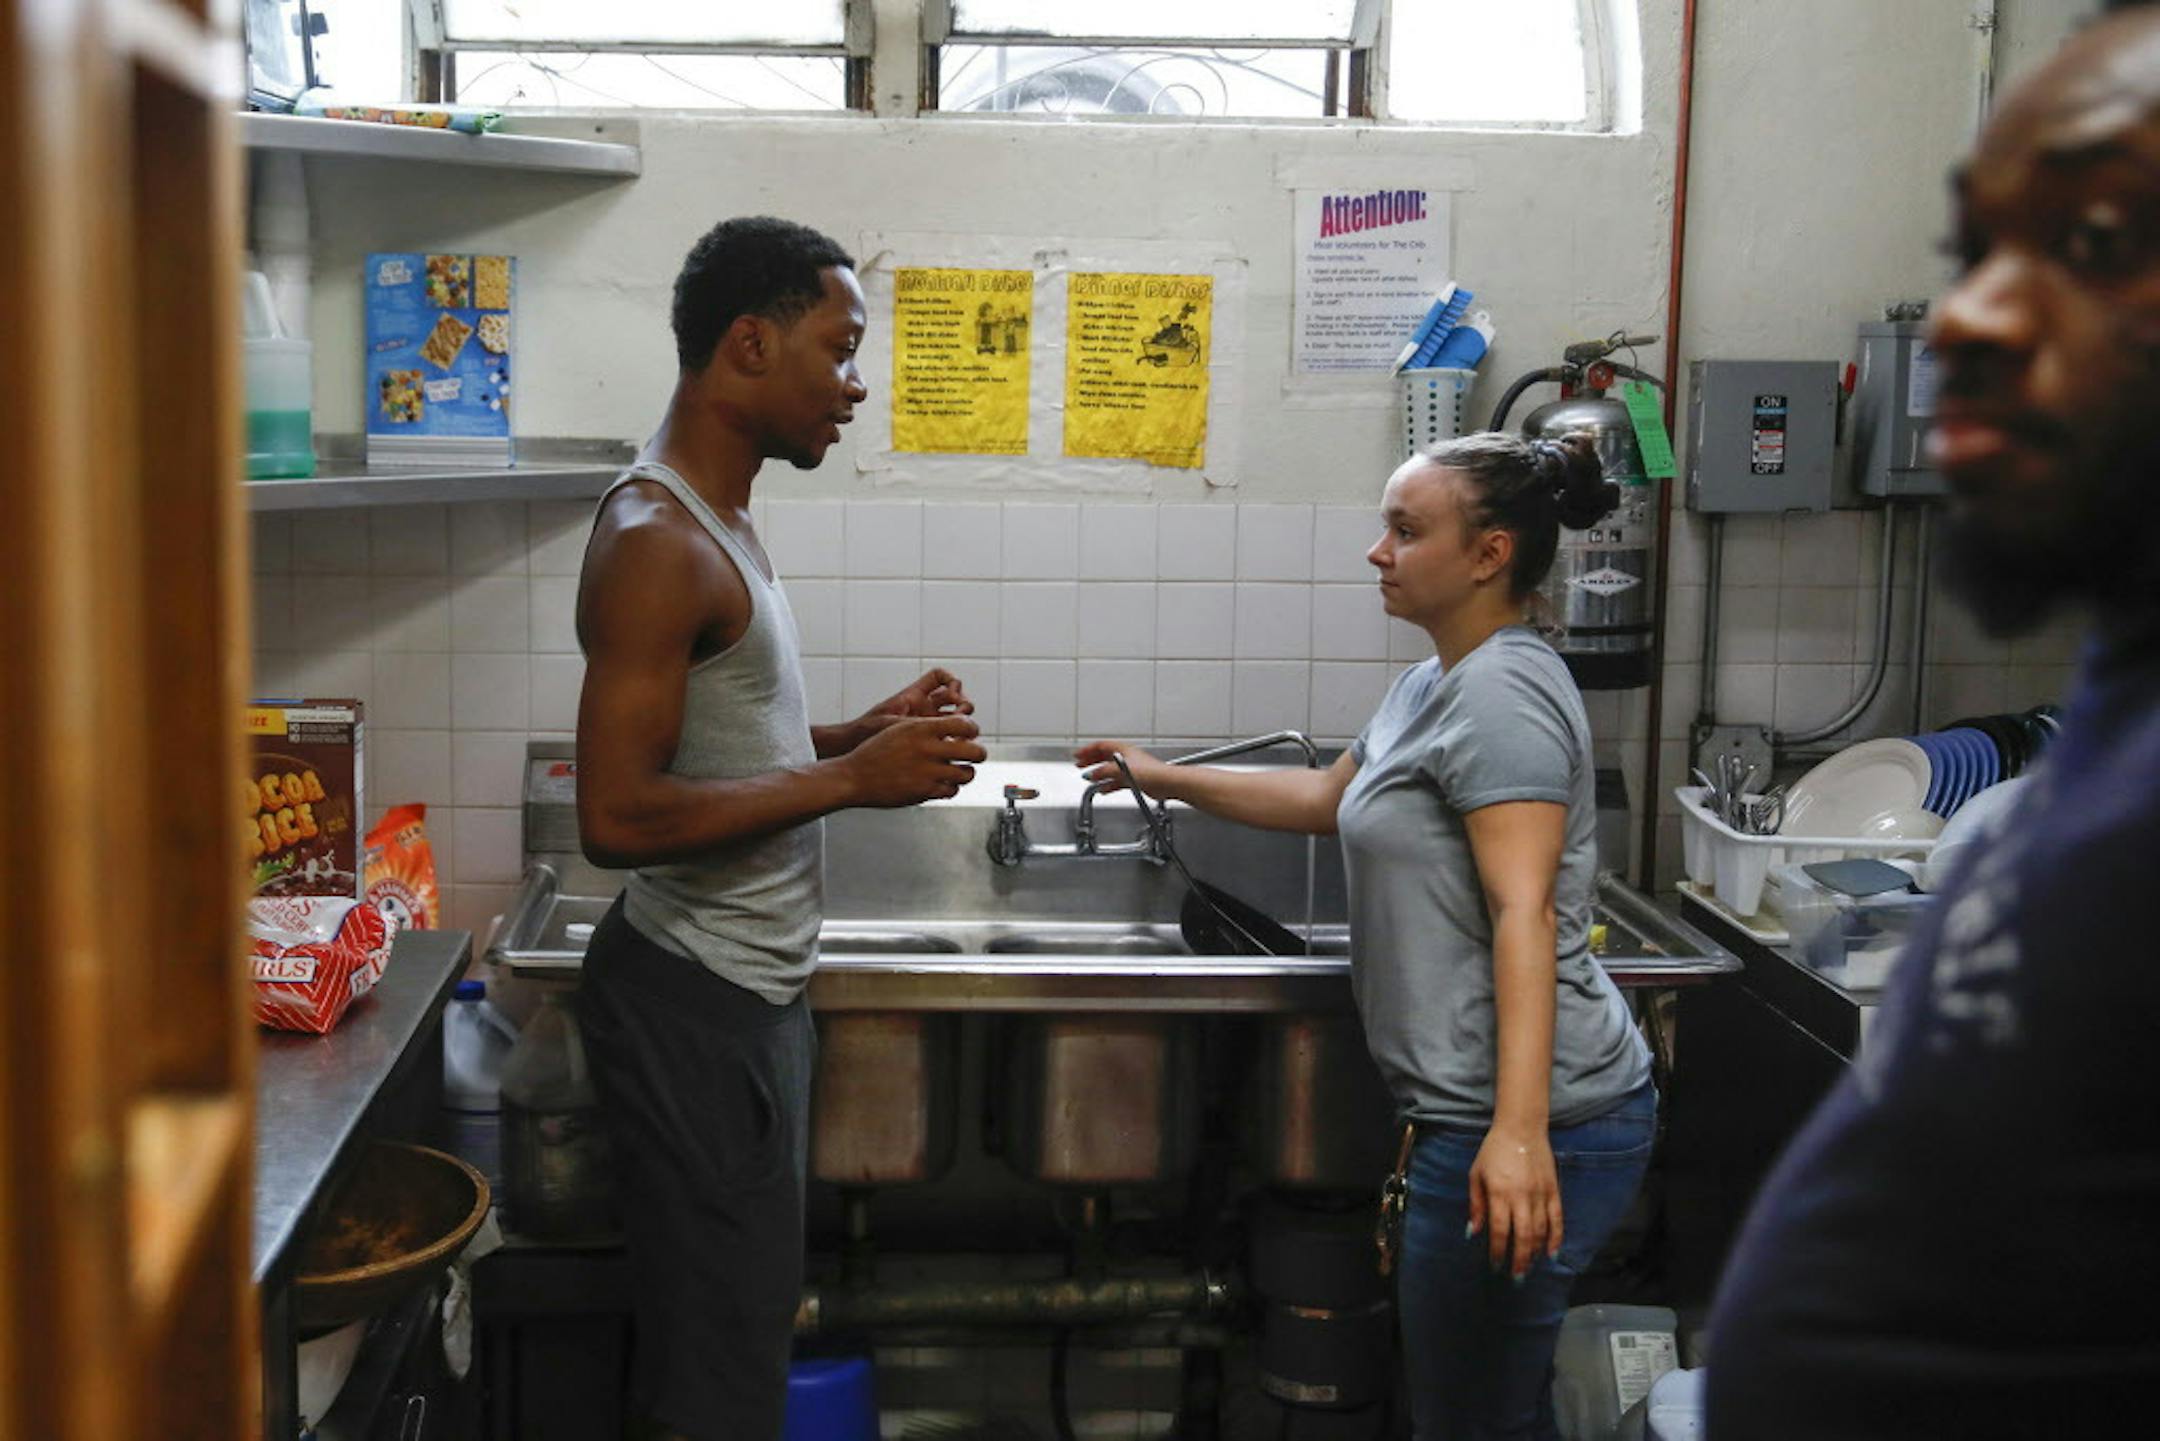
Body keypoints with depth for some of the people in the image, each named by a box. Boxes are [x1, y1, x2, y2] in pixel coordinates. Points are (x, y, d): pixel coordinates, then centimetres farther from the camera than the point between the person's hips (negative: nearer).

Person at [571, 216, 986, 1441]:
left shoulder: (716, 521, 12)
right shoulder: (655, 544, -19)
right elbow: (618, 816, -25)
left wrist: (863, 732, 4)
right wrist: (852, 779, -21)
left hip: (750, 986, 10)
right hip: (696, 1005, -10)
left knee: (735, 1333, 20)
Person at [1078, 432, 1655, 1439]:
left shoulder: (1502, 693, -14)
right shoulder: (1432, 686, 17)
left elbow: (1523, 914, -23)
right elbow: (1329, 799, 32)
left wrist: (1520, 1131, -30)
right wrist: (1167, 779, 35)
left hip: (1523, 1128, -10)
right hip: (1474, 1116, 10)